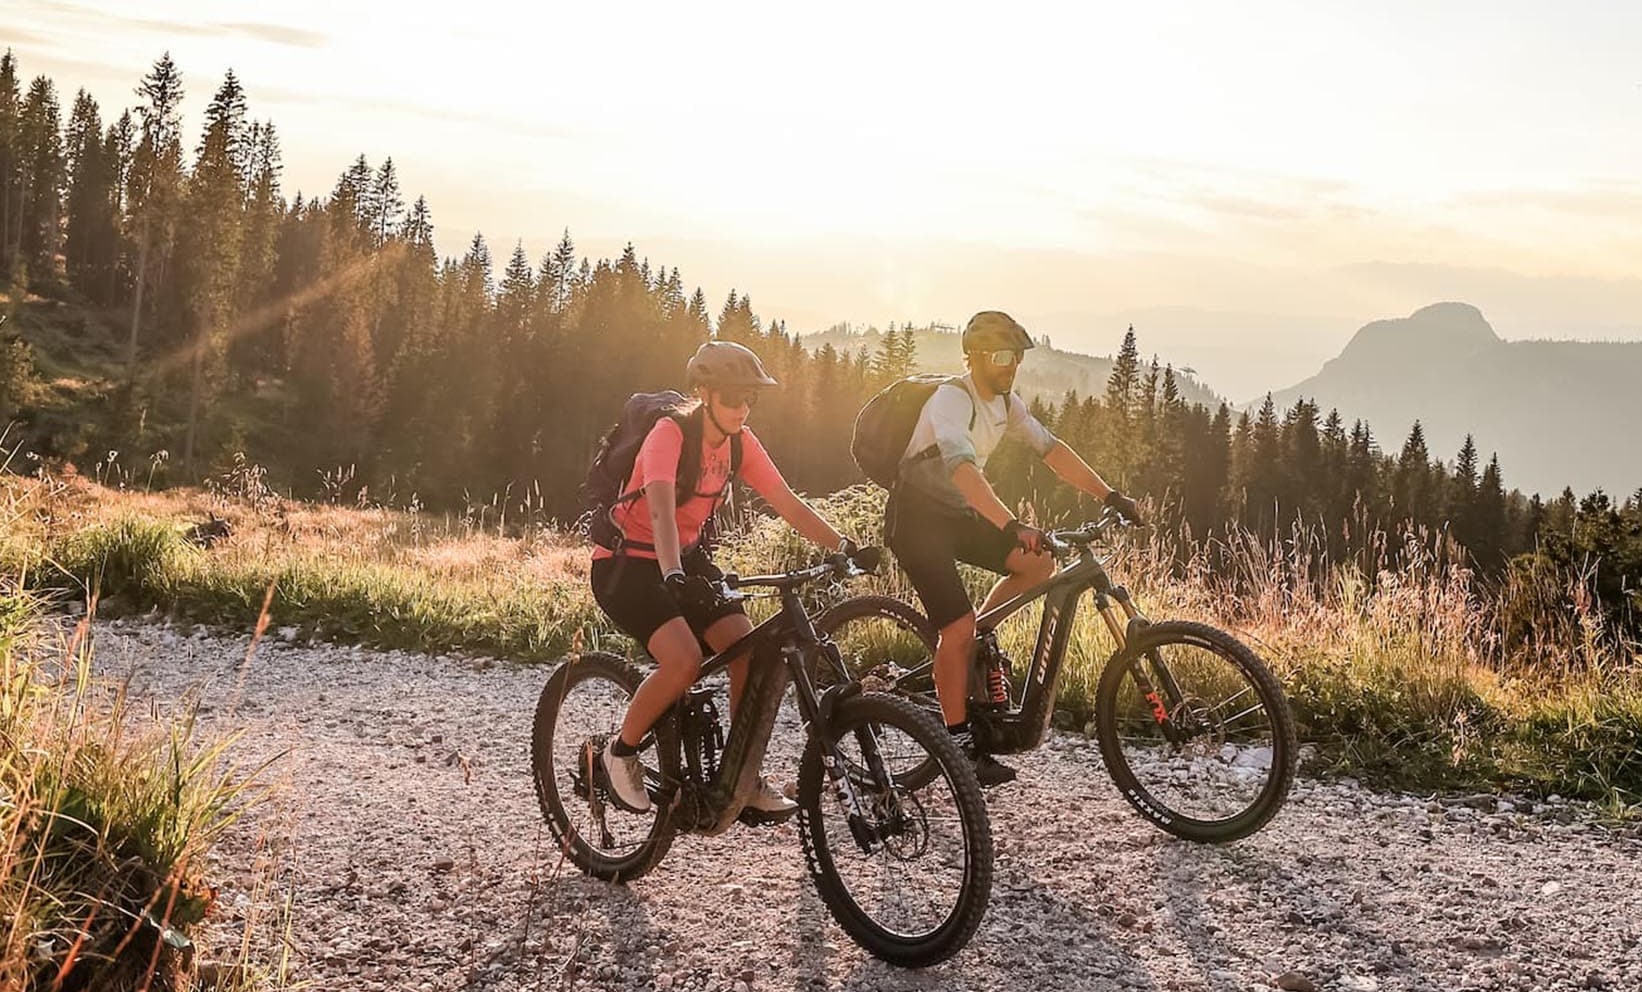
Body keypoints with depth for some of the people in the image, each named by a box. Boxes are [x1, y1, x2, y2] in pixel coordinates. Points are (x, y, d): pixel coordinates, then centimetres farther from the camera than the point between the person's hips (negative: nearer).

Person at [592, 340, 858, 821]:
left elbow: (789, 504, -3)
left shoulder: (740, 442, -1)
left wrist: (843, 546, -15)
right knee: (684, 661, -28)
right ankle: (619, 753, -2)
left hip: (687, 559, 7)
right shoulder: (670, 433, -22)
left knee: (749, 652, -11)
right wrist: (672, 574, -53)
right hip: (627, 563, -7)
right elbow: (660, 508, -38)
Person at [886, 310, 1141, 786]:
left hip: (958, 514, 8)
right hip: (915, 518, -8)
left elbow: (1050, 448, 2)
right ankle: (961, 745, -5)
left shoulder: (1005, 402, 2)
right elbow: (962, 468, -40)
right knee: (959, 625, -16)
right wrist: (1013, 527, -51)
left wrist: (1109, 495, -7)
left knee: (1039, 564, -7)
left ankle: (974, 637, 12)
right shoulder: (952, 400, -25)